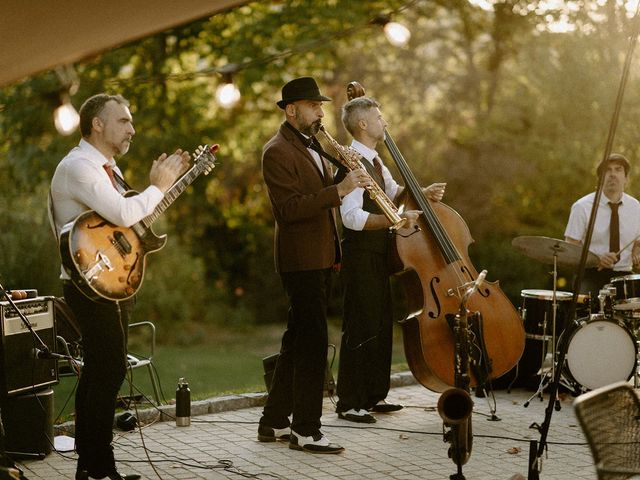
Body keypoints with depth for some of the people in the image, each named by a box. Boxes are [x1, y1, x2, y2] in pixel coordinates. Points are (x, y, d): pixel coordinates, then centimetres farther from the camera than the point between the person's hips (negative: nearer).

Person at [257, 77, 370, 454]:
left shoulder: (312, 148, 18)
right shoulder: (278, 152, -12)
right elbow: (290, 208, -22)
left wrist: (348, 179, 4)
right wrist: (339, 190, -27)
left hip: (321, 257, 10)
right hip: (301, 258, -10)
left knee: (299, 340, 13)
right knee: (314, 342, -9)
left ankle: (274, 423, 21)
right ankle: (305, 431, -4)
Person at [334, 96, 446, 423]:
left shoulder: (373, 161, 13)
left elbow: (392, 191, 31)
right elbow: (352, 217, -28)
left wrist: (423, 193, 14)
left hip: (378, 255, 10)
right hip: (360, 257, -10)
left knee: (382, 326, 14)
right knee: (361, 330, -7)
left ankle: (375, 396, 23)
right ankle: (349, 404, -1)